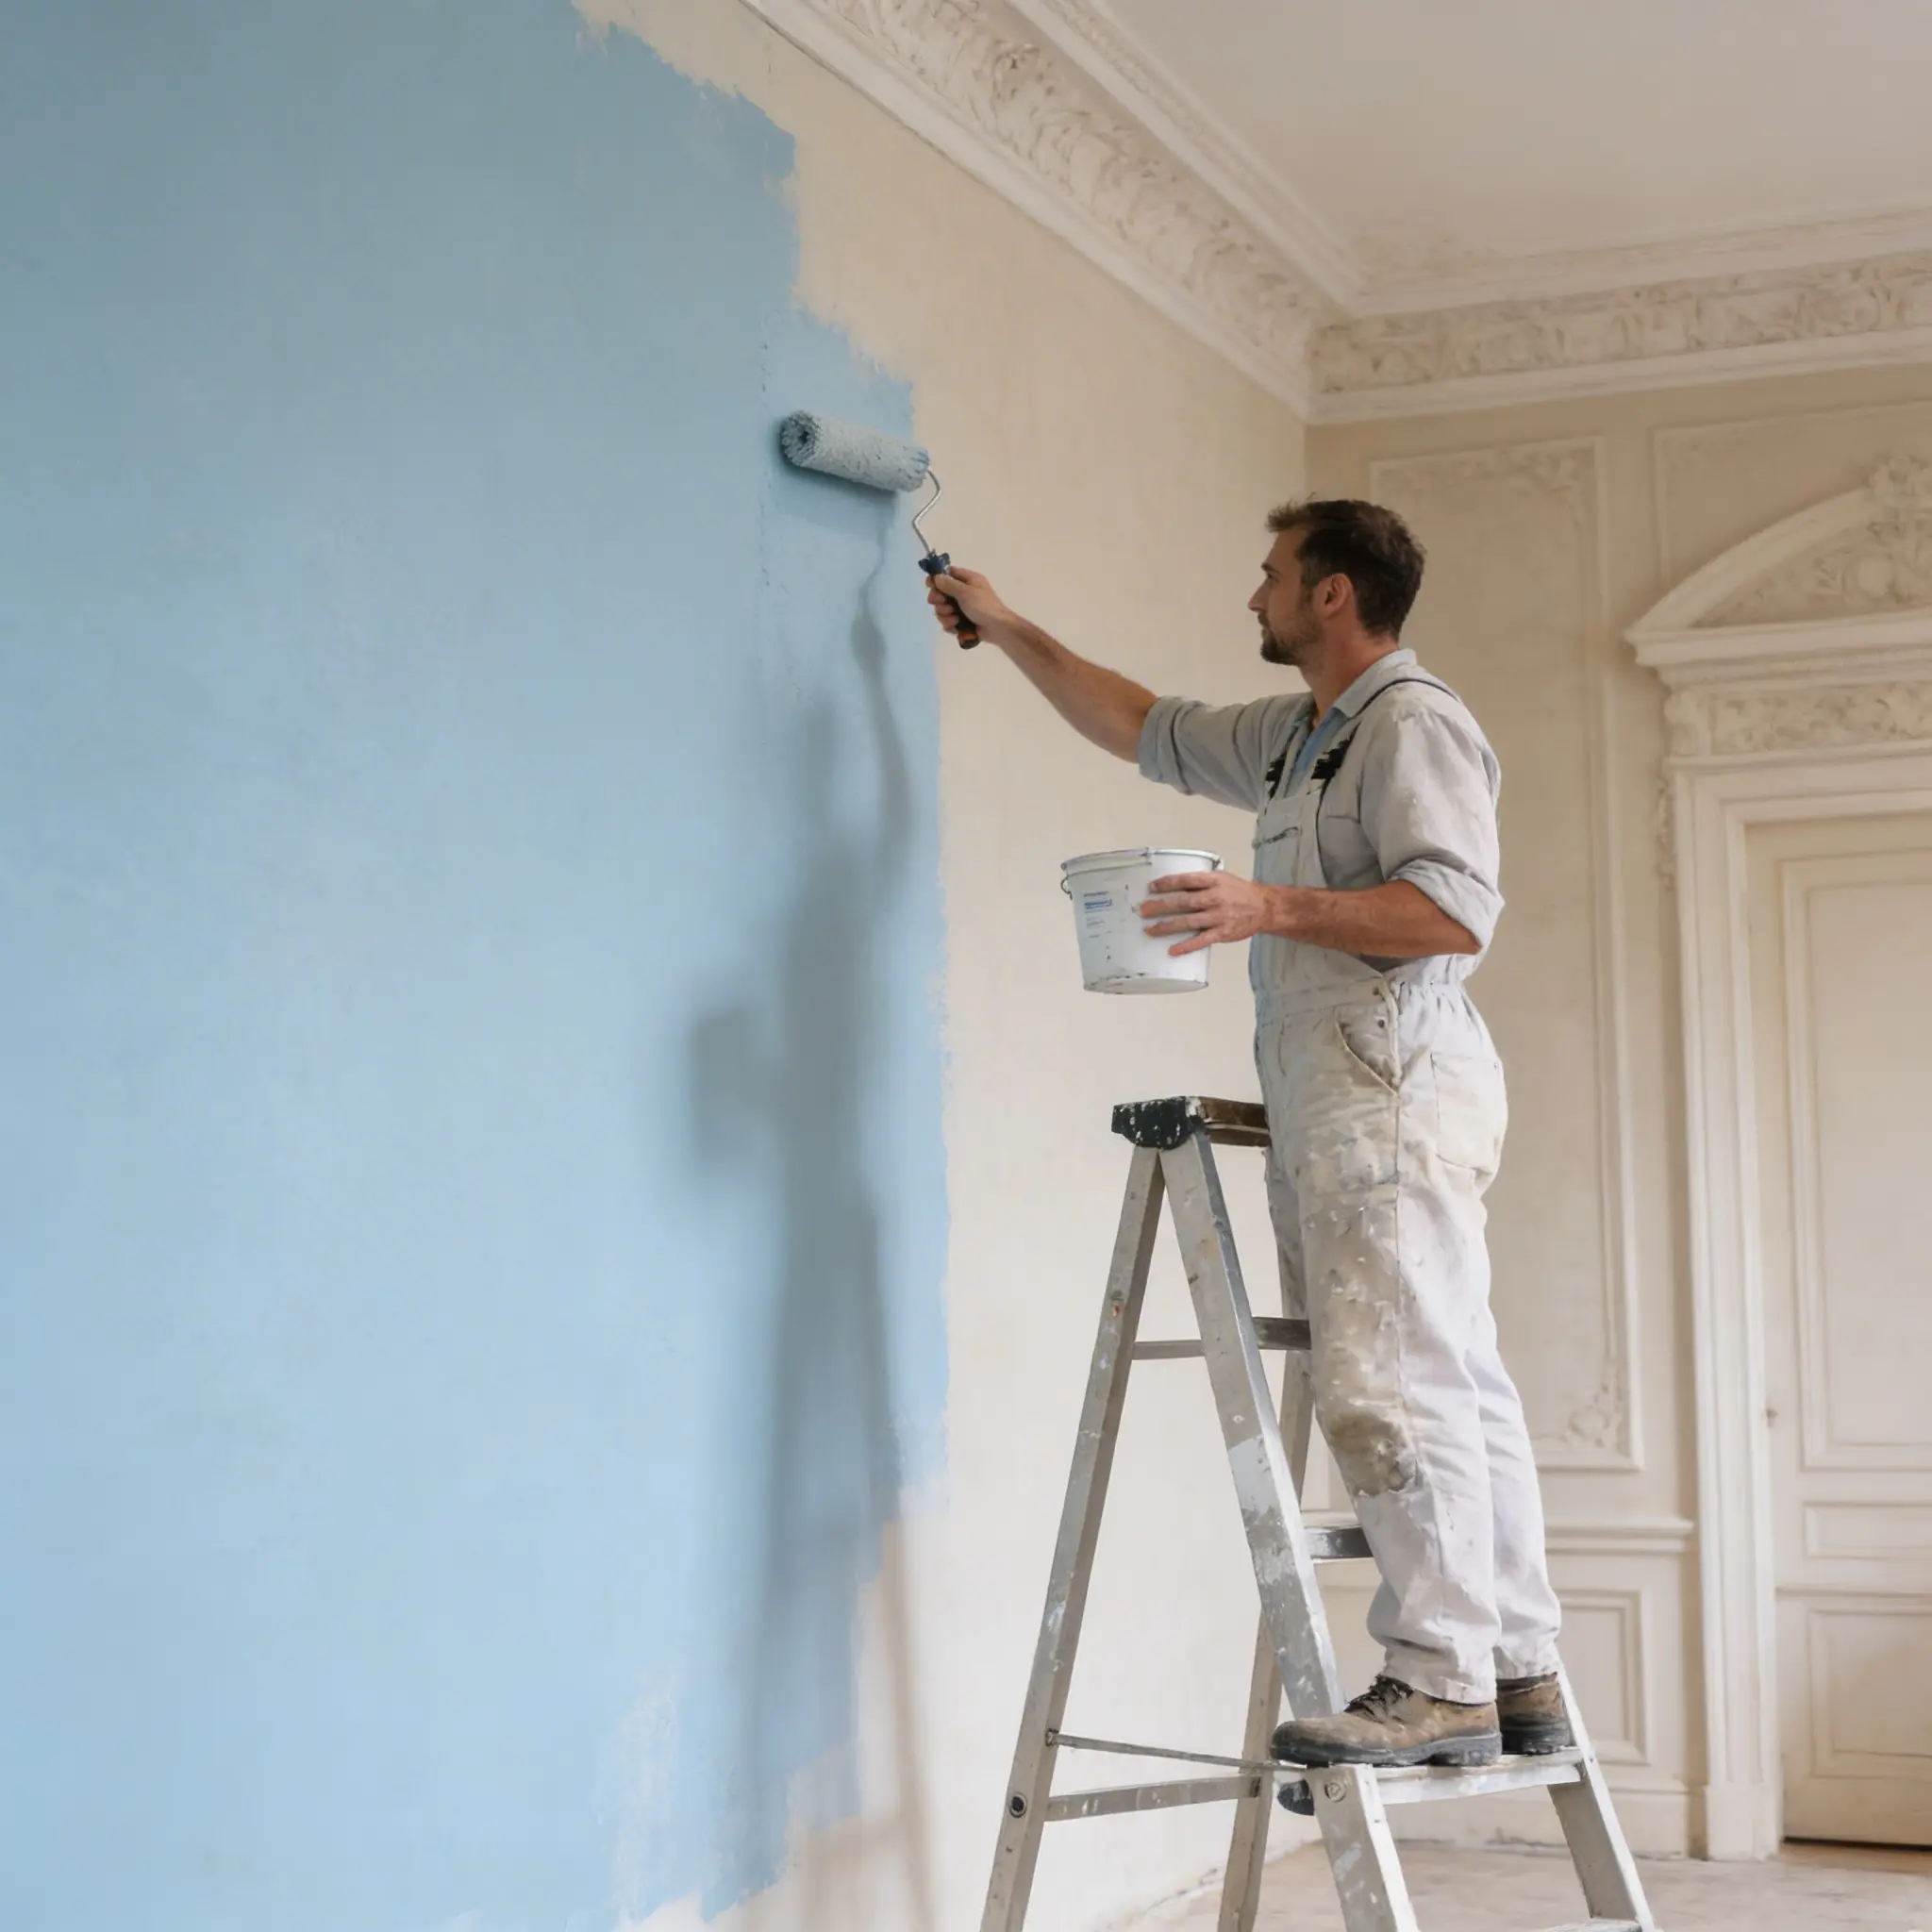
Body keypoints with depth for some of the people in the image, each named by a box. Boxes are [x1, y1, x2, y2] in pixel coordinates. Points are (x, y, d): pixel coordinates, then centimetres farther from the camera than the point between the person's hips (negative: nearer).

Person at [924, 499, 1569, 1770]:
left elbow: (1456, 909, -18)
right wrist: (1008, 630, 37)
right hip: (1338, 1114, 10)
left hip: (1396, 1096, -10)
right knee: (1457, 1390, 7)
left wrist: (1271, 908, -21)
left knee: (1394, 1388, -15)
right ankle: (1520, 1679, 8)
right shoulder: (1295, 736, 24)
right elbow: (1144, 728, 35)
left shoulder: (1415, 723, -6)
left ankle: (1443, 1681, -15)